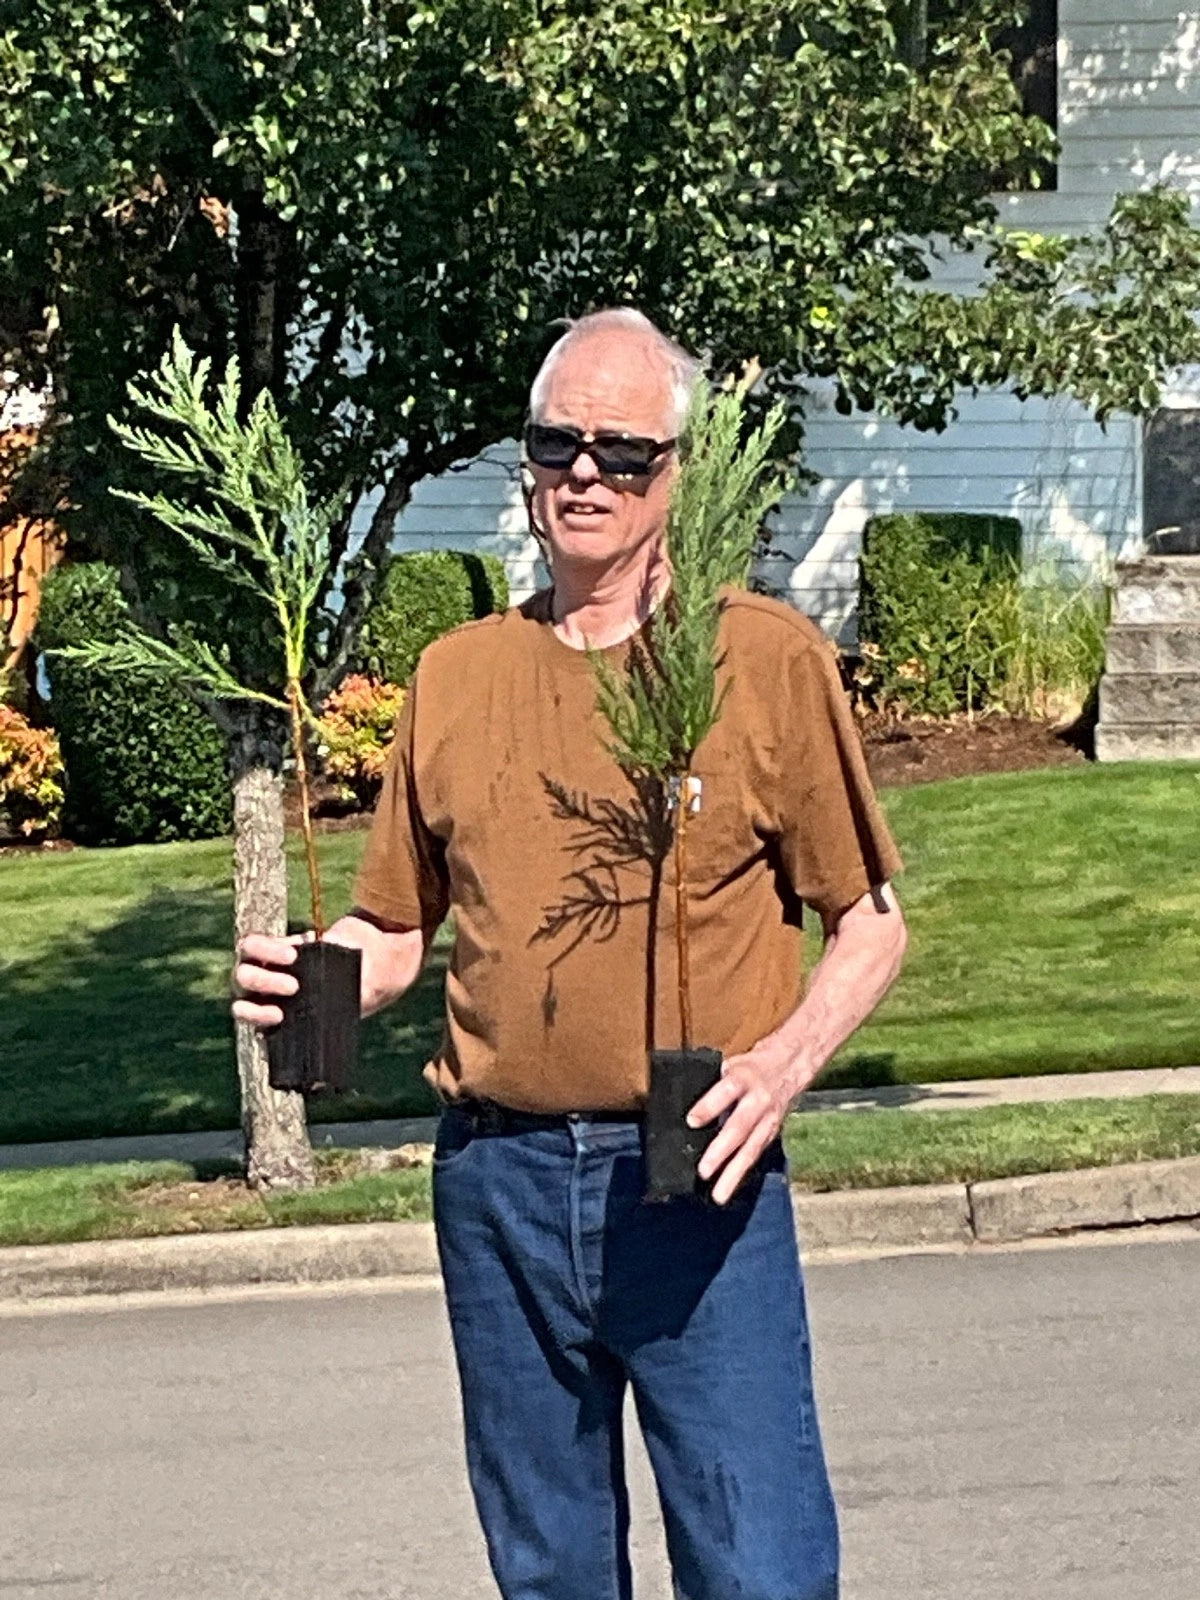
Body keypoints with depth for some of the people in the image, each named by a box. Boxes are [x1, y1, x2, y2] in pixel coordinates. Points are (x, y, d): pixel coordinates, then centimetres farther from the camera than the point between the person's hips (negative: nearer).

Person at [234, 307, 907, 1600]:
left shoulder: (769, 657, -1)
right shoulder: (456, 676, 9)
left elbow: (869, 921, 2)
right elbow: (399, 930, 15)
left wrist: (785, 1060, -16)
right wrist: (308, 982, -6)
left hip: (697, 1176, -3)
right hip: (497, 1182, 4)